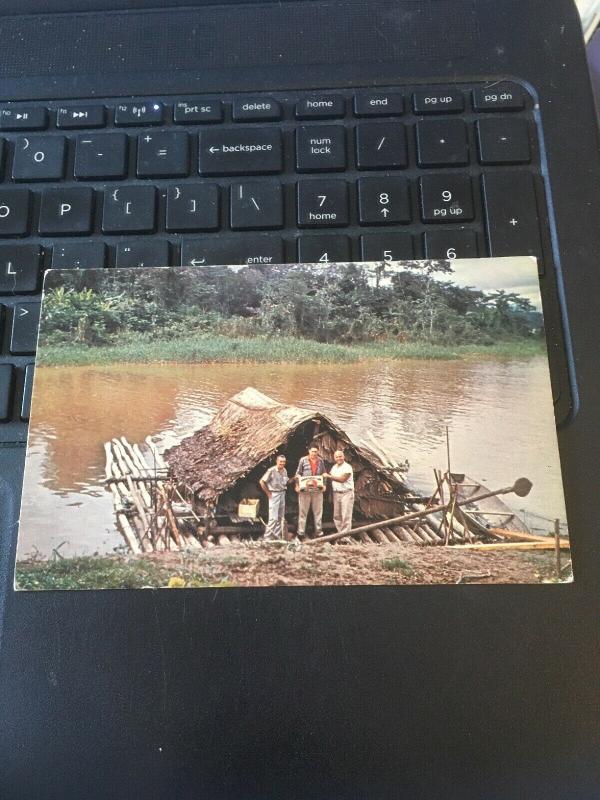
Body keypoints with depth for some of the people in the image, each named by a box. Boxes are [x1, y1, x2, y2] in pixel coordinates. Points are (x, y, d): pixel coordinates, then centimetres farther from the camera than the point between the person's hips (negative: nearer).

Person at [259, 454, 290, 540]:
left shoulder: (284, 471, 5)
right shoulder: (271, 470, -16)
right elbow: (262, 481, -13)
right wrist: (268, 493, -10)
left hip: (282, 494, 7)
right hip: (274, 494, -7)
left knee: (281, 517, 11)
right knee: (273, 517, -10)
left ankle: (278, 536, 21)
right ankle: (268, 536, -3)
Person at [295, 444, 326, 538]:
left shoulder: (321, 461, 8)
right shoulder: (303, 460, 0)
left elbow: (323, 474, 15)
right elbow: (298, 473, 1)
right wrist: (297, 485, -7)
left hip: (318, 489, 3)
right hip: (305, 489, -3)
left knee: (318, 511, 8)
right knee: (303, 511, 3)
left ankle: (319, 531, 16)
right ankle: (301, 532, 8)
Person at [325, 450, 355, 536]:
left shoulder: (347, 467, -10)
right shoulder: (334, 467, 14)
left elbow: (342, 479, -20)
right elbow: (331, 479, 17)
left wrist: (329, 476, -18)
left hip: (346, 493, -7)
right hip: (336, 493, 7)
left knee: (346, 515, -7)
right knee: (337, 515, 8)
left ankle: (345, 534, -4)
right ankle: (340, 532, 16)